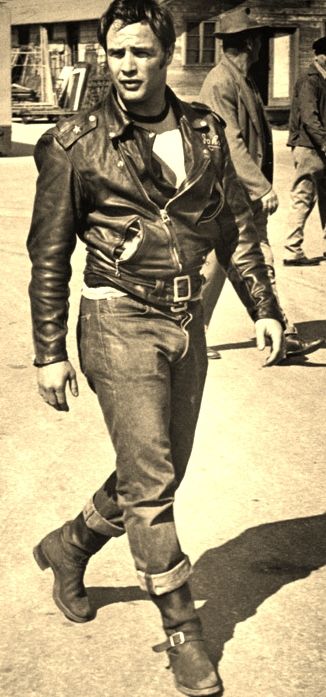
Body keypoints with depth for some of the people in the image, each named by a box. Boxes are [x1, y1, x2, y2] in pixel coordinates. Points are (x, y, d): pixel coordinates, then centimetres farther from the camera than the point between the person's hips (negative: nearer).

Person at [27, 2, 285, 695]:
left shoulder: (205, 131, 5)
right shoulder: (75, 145, -7)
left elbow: (234, 223, 15)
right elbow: (49, 255, -3)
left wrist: (263, 305, 10)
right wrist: (49, 354, -3)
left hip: (187, 324, 5)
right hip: (120, 322, -5)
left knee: (158, 476, 14)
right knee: (150, 480, -6)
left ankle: (68, 547, 39)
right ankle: (184, 632, 8)